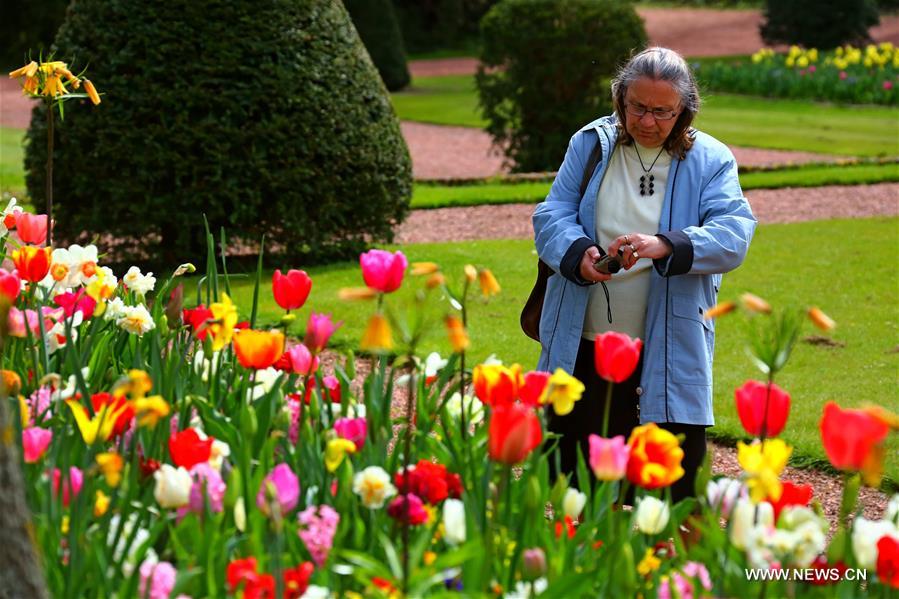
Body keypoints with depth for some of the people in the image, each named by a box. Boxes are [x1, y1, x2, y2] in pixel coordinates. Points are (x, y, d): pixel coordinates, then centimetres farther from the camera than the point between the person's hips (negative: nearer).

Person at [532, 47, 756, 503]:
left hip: (670, 351, -2)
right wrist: (578, 253, -22)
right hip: (583, 346, 2)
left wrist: (666, 246, -30)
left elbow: (732, 236, -12)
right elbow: (551, 215, 1)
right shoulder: (591, 144, 7)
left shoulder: (712, 161, 0)